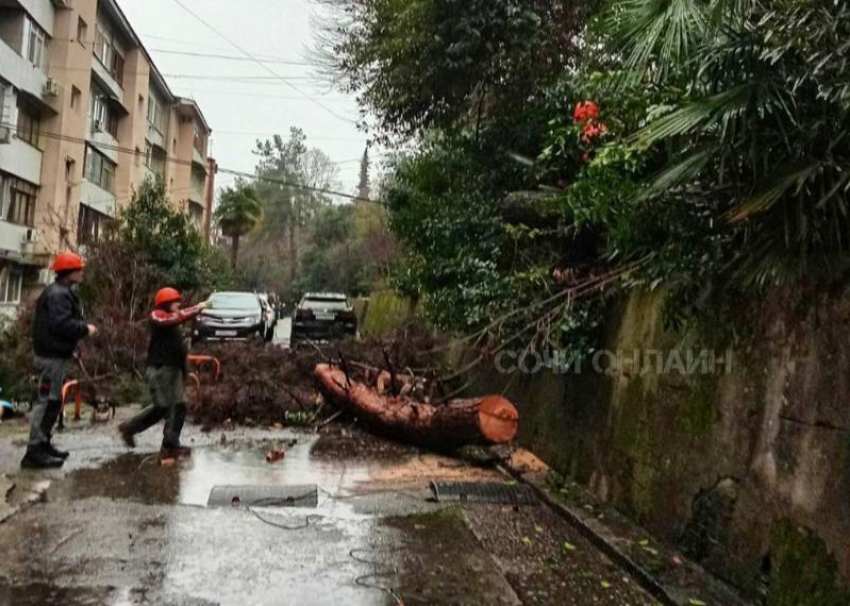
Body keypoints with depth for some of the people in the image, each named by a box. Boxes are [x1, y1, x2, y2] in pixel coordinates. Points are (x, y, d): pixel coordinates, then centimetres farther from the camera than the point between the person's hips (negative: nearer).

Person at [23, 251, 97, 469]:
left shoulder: (64, 292, 17)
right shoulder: (58, 294, -16)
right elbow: (61, 325, -27)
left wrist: (82, 327, 5)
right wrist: (85, 329, -15)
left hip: (55, 354, 11)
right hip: (52, 355, -11)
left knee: (53, 401, 16)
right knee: (47, 401, -9)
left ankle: (43, 444, 25)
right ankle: (34, 451, -7)